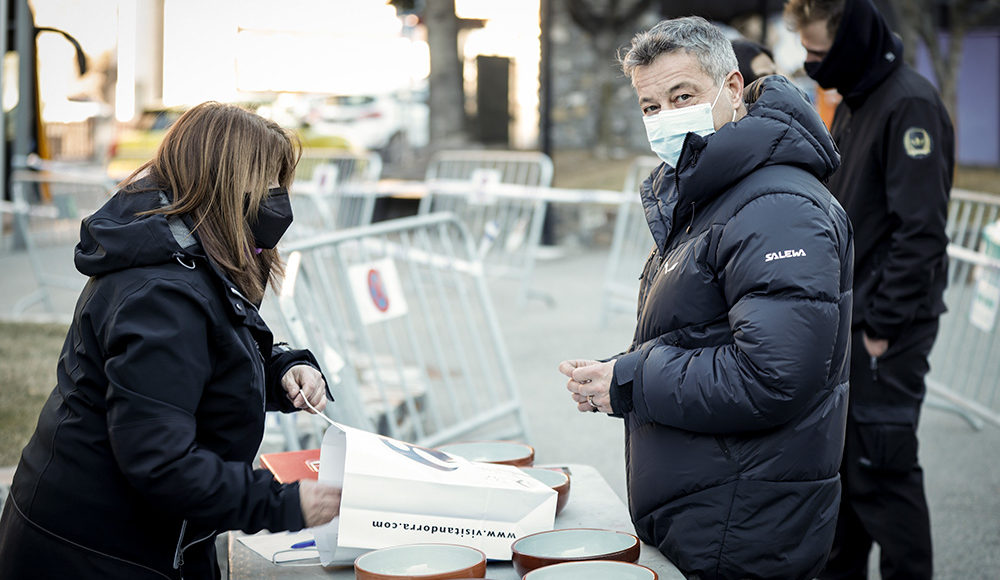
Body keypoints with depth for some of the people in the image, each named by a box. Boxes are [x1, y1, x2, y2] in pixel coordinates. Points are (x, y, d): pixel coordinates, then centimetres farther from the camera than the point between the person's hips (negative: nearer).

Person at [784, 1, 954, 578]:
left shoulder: (910, 104, -16)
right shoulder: (852, 103, 14)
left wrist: (884, 325, -19)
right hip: (844, 325, 9)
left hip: (887, 331, -9)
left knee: (883, 468, -5)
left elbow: (921, 231, -20)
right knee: (839, 461, 16)